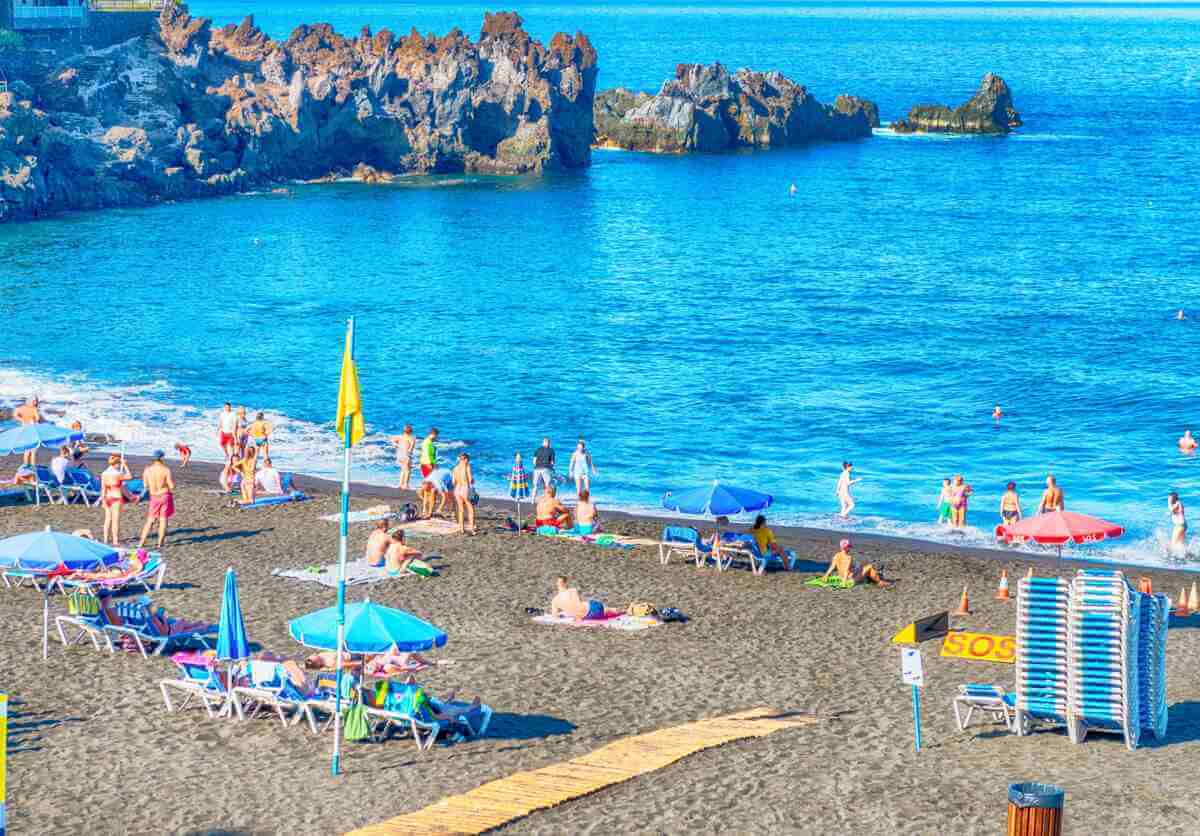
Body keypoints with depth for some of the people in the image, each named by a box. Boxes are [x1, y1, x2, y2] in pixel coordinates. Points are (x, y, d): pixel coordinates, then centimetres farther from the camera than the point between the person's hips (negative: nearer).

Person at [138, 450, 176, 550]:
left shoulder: (147, 470, -6)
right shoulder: (166, 470, -14)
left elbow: (146, 486, 3)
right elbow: (171, 486, -13)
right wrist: (173, 481, 9)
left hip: (154, 497, 2)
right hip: (165, 496, -2)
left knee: (150, 521, 12)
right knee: (163, 520, 7)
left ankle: (141, 543, 9)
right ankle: (160, 544, 8)